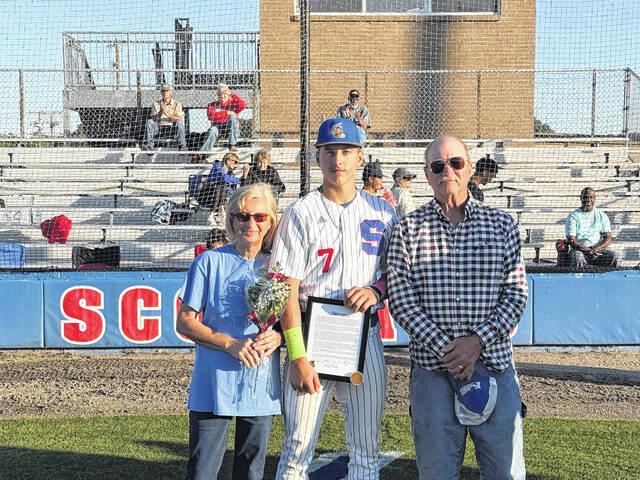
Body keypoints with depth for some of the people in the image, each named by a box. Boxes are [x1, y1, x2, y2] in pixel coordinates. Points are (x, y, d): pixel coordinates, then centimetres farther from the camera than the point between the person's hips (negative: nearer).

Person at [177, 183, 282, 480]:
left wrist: (278, 337, -10)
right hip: (214, 386, -3)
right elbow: (184, 322, -3)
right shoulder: (210, 262, -3)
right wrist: (231, 344, -16)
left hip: (262, 389, 3)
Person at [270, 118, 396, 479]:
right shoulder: (301, 213, -1)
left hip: (365, 335, 3)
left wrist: (376, 290, -7)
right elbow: (287, 290, -7)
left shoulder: (382, 212, 9)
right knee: (297, 448, -1)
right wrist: (298, 356, -14)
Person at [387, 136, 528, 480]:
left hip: (494, 362, 1)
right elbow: (400, 299, -3)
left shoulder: (501, 224, 7)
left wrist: (479, 340, -11)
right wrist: (446, 349, -12)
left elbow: (516, 293, 3)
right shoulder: (408, 229, 4)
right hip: (432, 366, -1)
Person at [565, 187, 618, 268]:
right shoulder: (573, 216, 4)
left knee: (612, 256, -27)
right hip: (579, 249, -2)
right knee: (577, 257, -37)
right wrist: (586, 250, -22)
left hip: (598, 249, 3)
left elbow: (608, 239, 4)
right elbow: (571, 240, -5)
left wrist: (595, 249, -15)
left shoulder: (602, 216, 12)